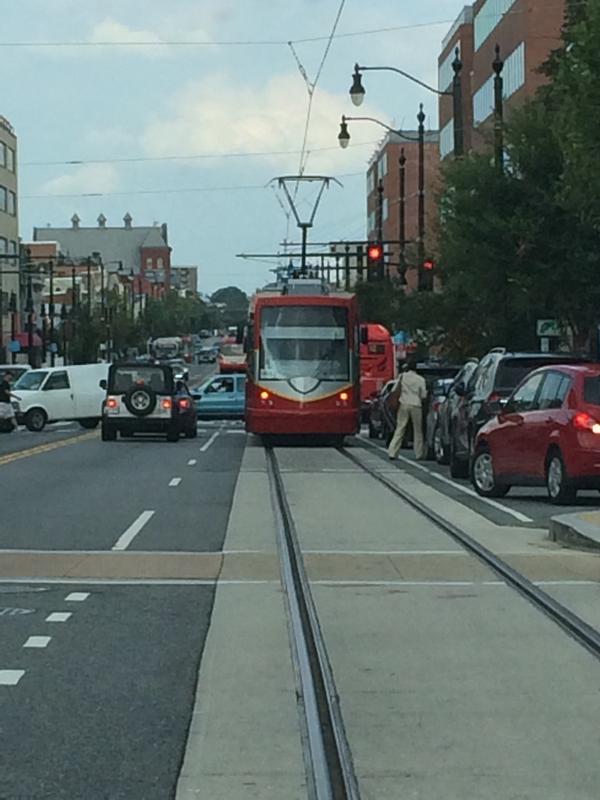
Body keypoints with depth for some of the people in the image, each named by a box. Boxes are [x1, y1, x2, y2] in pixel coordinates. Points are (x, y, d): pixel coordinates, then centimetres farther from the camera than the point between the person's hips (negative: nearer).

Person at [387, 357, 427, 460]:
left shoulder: (402, 376, -1)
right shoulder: (420, 379, -3)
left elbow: (394, 390, 3)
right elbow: (423, 395, -2)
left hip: (404, 405, 1)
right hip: (416, 405, -1)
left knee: (400, 429, 3)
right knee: (417, 430, 9)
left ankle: (392, 452, -4)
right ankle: (419, 454, 11)